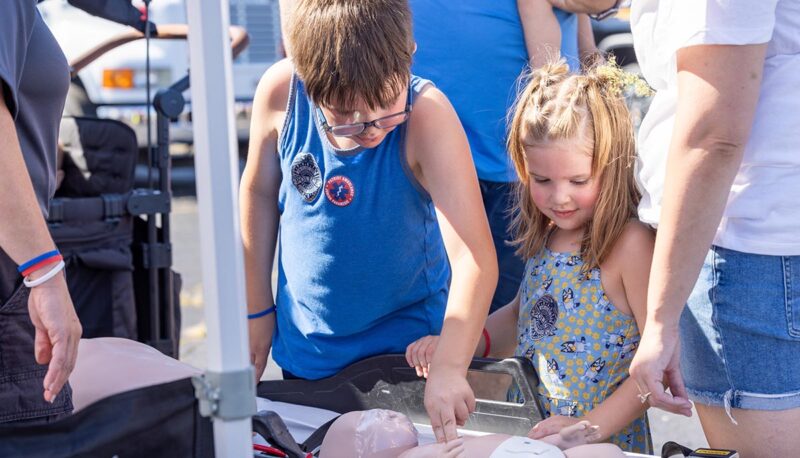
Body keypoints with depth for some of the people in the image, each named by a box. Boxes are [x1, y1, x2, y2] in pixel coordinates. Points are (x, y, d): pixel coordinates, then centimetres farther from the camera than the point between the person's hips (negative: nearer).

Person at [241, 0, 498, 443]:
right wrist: (256, 309, 4)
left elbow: (474, 256, -34)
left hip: (405, 344, -3)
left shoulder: (427, 113, -28)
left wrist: (448, 366, -46)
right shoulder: (280, 91, -20)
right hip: (304, 346, 3)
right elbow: (259, 192, -2)